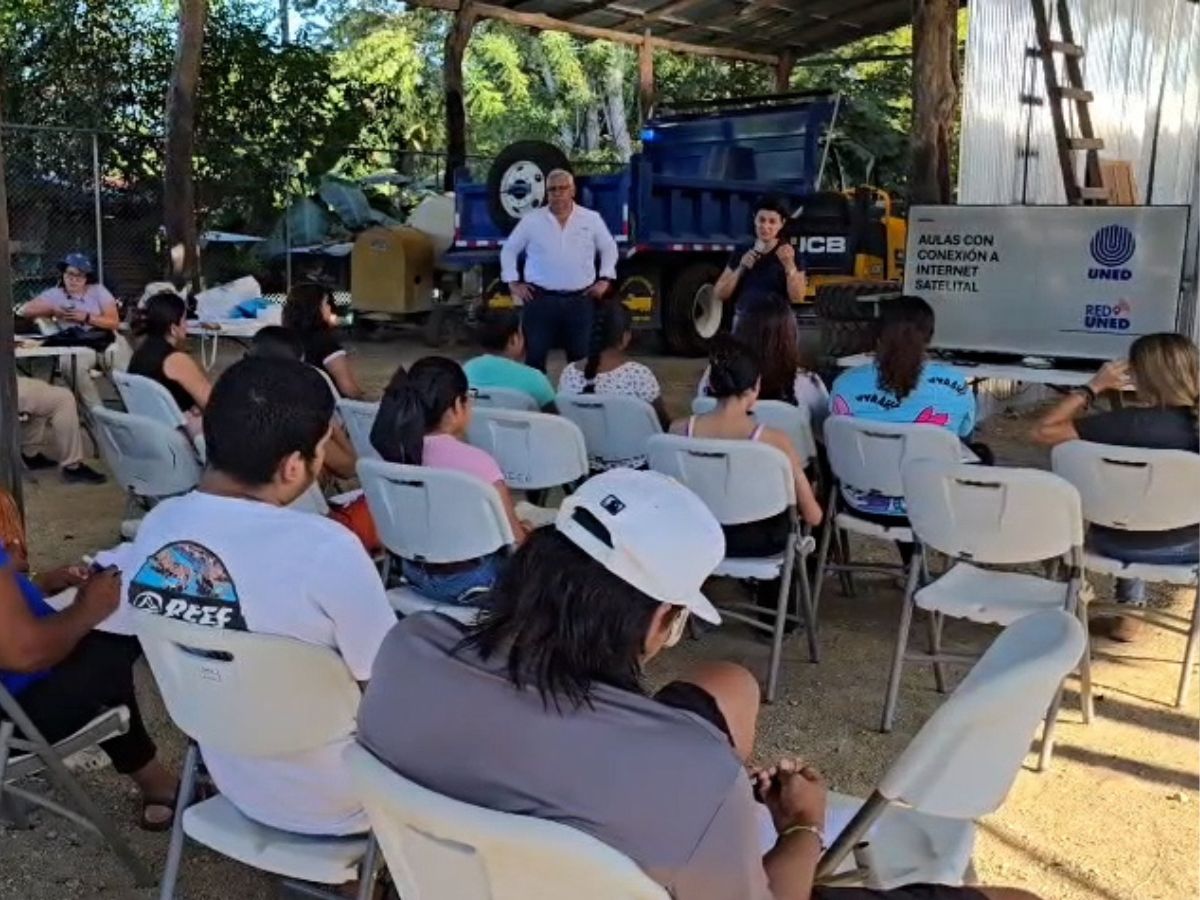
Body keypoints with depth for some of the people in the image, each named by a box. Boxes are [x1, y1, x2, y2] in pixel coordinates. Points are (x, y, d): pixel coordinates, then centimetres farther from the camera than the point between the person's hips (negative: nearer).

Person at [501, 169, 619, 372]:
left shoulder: (592, 219, 5)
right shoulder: (531, 220, 2)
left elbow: (609, 248, 16)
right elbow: (509, 250, 12)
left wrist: (605, 279, 6)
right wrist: (513, 283, 4)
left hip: (580, 301, 1)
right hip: (541, 300, -1)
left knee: (581, 357, 8)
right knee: (535, 356, 1)